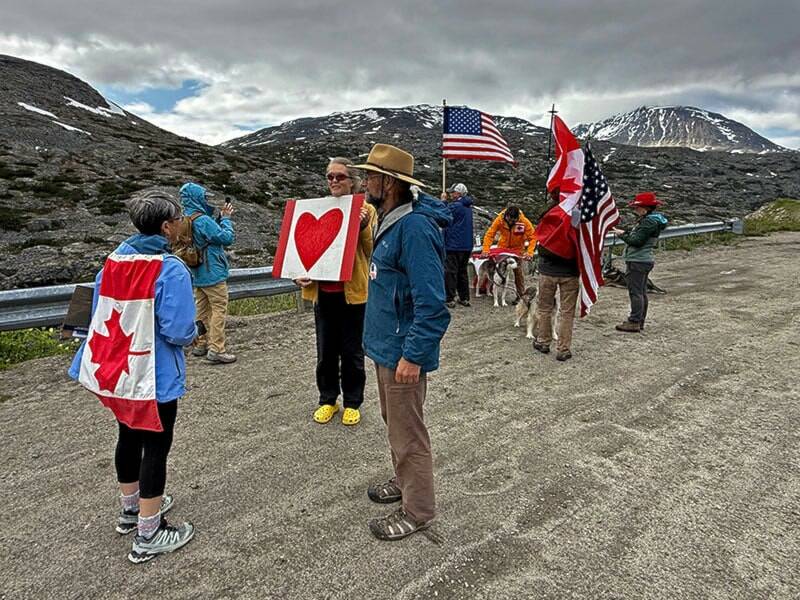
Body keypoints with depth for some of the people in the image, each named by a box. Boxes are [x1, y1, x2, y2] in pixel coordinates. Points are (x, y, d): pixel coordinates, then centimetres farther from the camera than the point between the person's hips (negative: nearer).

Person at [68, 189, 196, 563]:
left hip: (113, 368, 8)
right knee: (155, 446, 5)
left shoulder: (114, 259, 3)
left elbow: (99, 310, 11)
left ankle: (131, 508, 42)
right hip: (153, 376, -8)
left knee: (129, 437, 23)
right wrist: (192, 331, -3)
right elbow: (179, 331, -24)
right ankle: (148, 536, 16)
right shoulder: (171, 270, -21)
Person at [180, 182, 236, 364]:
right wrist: (226, 218, -4)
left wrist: (221, 218, 8)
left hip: (197, 275, 9)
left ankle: (200, 345, 24)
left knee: (202, 309, 16)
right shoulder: (203, 220, -21)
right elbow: (227, 238, -16)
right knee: (219, 310, -4)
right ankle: (216, 350, -6)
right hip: (213, 274, -9)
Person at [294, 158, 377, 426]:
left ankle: (352, 403, 25)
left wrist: (364, 227, -22)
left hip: (353, 291, -3)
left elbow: (372, 252, -7)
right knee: (325, 351, 13)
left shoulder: (365, 210, -2)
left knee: (352, 352, 8)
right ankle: (328, 400, 30)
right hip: (323, 292, 3)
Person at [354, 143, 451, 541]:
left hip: (403, 352, -10)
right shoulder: (390, 220, 9)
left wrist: (412, 355, -25)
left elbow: (431, 303, -27)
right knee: (394, 421, 24)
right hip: (386, 345, 10)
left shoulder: (415, 227, -23)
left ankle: (418, 510, 23)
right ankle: (405, 482, 44)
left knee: (407, 432, 5)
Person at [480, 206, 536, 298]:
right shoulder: (499, 219, -23)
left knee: (519, 272, -1)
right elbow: (489, 234, -20)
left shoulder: (524, 222, -25)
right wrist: (485, 250, -29)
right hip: (502, 248, 1)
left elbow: (533, 237, -20)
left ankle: (521, 295, 10)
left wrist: (529, 253, -30)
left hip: (518, 249, -1)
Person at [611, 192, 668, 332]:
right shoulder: (650, 219, 15)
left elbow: (637, 241, -21)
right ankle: (640, 321, 23)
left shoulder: (649, 222, -17)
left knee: (635, 292, -7)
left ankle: (634, 322, -3)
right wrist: (626, 232, 5)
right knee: (642, 292, 15)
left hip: (638, 261, -11)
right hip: (644, 260, 11)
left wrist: (622, 234, -9)